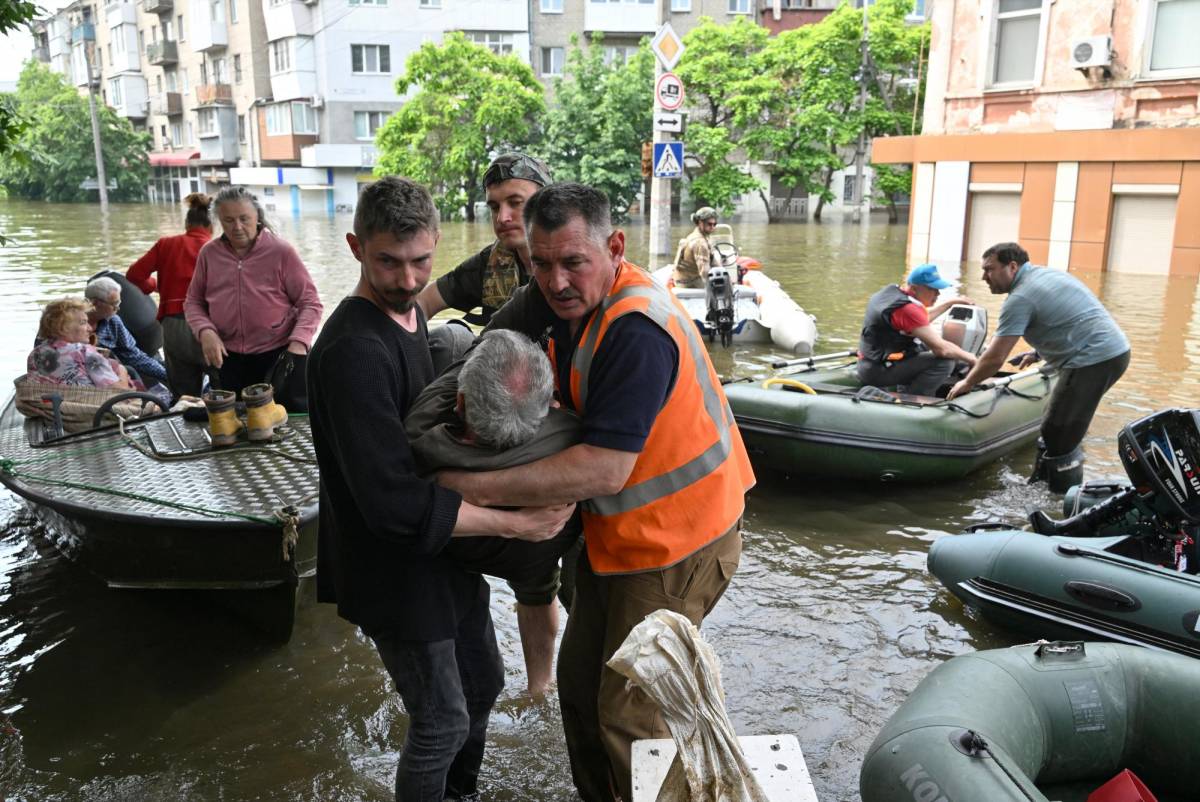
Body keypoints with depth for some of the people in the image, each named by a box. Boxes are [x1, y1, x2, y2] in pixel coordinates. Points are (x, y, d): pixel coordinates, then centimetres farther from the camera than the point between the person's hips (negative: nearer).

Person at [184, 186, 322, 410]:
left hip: (281, 356, -4)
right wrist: (205, 331, -9)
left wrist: (299, 342, -21)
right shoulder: (209, 253, 2)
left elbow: (310, 303, -6)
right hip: (229, 359, 4)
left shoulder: (281, 252, -8)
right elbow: (193, 302, 11)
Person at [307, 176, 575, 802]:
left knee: (482, 685, 24)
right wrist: (515, 522, -26)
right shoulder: (353, 351, -27)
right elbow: (395, 503, -31)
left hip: (445, 550, 9)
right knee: (442, 725, 6)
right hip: (396, 569, -9)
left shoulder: (408, 312, 4)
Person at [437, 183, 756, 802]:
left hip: (674, 542, -9)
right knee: (580, 681, 19)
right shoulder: (575, 302, 2)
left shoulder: (636, 330, -29)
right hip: (614, 531, 9)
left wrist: (477, 488, -29)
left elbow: (604, 471, -33)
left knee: (630, 716, -1)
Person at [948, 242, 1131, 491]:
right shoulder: (1048, 273, 17)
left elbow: (994, 359, -12)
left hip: (1093, 361, -10)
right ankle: (1043, 483, 27)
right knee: (1058, 429, 18)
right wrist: (1040, 353, 30)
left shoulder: (1020, 298, -11)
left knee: (1059, 440, -4)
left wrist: (967, 383, 3)